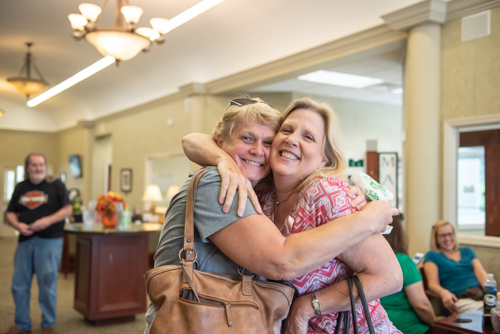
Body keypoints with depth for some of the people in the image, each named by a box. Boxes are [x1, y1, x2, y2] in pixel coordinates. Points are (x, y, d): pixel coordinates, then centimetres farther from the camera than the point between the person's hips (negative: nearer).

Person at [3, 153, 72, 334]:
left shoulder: (56, 185, 0)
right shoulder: (20, 187, 12)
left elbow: (67, 209, -4)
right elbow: (11, 213, 12)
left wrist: (48, 220, -18)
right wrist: (18, 225, -9)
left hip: (49, 241, -4)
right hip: (25, 240, 4)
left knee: (47, 284, -1)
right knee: (19, 284, 7)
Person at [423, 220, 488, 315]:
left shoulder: (467, 251, 29)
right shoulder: (432, 255, 14)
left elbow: (481, 273, 13)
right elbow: (433, 284, 2)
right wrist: (443, 293, -23)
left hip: (481, 292, 5)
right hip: (461, 299, -5)